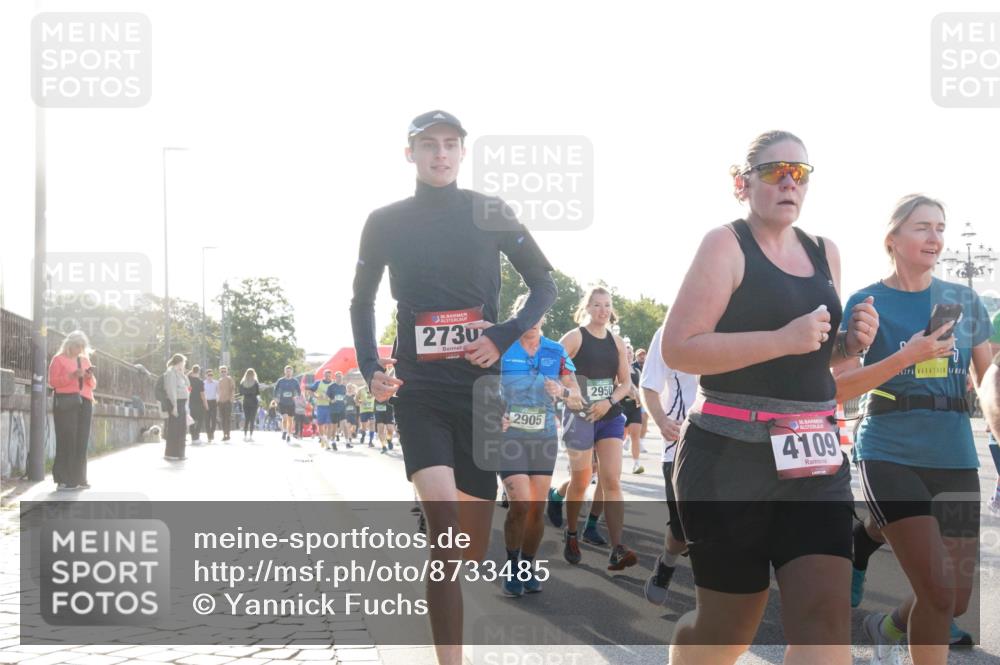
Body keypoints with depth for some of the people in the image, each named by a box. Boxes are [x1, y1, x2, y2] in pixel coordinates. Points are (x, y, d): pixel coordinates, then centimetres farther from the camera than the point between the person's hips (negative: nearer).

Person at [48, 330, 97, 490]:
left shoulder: (85, 360, 20)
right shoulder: (58, 359, 4)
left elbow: (93, 385, 22)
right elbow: (52, 381, -5)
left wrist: (90, 377, 0)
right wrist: (71, 376, -15)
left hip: (84, 402, 6)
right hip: (66, 402, -5)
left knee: (82, 440, 1)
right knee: (67, 440, -10)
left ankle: (79, 478, 4)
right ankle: (64, 479, -10)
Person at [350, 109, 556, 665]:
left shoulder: (491, 214, 2)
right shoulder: (386, 222, 4)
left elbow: (545, 284, 7)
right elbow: (363, 301, 16)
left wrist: (508, 336, -9)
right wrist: (371, 366, 2)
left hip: (482, 385, 1)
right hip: (419, 389, -1)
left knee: (473, 543, 7)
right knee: (444, 521, -20)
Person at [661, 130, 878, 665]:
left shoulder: (825, 254, 14)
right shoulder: (726, 245, -5)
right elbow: (677, 348, -16)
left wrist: (851, 341, 4)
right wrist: (783, 340, -21)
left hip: (814, 457, 5)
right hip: (731, 456, -5)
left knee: (825, 618, -9)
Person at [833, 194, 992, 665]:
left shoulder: (965, 301, 9)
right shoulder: (867, 302, -2)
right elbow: (839, 389, -8)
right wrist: (907, 356, -18)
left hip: (954, 459, 4)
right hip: (890, 456, -4)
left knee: (957, 601, 7)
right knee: (938, 591, -15)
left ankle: (885, 627, 37)